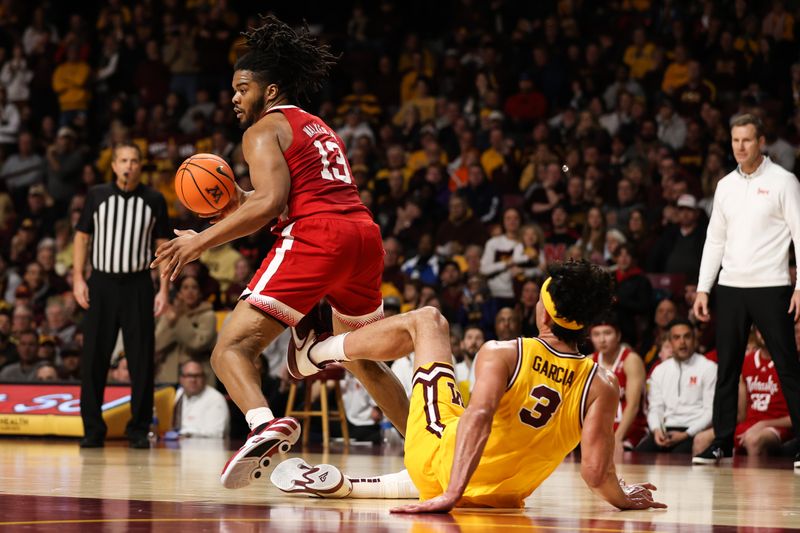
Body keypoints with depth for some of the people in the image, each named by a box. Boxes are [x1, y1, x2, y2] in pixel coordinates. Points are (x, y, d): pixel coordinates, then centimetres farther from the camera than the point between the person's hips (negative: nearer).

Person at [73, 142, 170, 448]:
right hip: (101, 283, 0)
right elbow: (81, 237, 9)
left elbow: (163, 246, 6)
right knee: (93, 359, -1)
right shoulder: (97, 195, 4)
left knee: (141, 360, -2)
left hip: (137, 285, 0)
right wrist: (78, 279, -1)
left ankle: (138, 430, 6)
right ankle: (93, 430, 6)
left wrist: (164, 290, -1)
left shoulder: (154, 201, 4)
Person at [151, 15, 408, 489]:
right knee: (365, 362, 28)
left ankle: (266, 424, -39)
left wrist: (202, 240, -7)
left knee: (232, 348, -11)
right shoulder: (322, 130, 31)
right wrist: (237, 204, 23)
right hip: (365, 236, 8)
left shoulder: (264, 130, 6)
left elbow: (271, 202, -10)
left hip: (315, 237, -8)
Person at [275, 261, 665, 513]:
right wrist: (626, 499, 4)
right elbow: (596, 474, -17)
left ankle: (313, 353, 30)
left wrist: (450, 494, -36)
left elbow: (479, 415, -34)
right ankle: (342, 485, 39)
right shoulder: (603, 386, -12)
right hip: (502, 497, 3)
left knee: (426, 320, 13)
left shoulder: (501, 355, -18)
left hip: (441, 458, -3)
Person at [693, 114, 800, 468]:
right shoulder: (725, 186, 13)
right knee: (726, 369, 6)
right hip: (731, 288, 5)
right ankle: (722, 442, 12)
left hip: (771, 288, -5)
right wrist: (702, 289, 11)